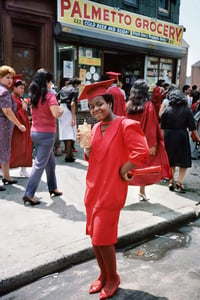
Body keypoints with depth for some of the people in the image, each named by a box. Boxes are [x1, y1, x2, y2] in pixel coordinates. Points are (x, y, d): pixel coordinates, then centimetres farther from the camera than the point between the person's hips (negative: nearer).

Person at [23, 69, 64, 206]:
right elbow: (56, 114, -25)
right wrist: (61, 110, -4)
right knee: (40, 164, -3)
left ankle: (53, 188, 30)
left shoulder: (34, 95, 9)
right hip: (46, 134, -8)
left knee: (50, 162, 20)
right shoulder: (49, 96, -14)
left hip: (35, 132, 8)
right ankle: (29, 194, -3)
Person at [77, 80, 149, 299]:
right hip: (93, 187, 8)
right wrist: (85, 145, -3)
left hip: (111, 190, -7)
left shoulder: (125, 125, -15)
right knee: (94, 235, 14)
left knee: (102, 238, -1)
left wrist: (122, 171, -15)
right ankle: (103, 274, 34)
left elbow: (141, 152, -23)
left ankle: (113, 278, 24)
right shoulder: (96, 128, 9)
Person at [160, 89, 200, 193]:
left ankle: (171, 182, 17)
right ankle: (180, 182, 0)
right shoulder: (187, 110, -3)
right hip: (182, 137, -2)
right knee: (184, 161, 9)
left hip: (168, 137, 2)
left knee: (171, 161, 15)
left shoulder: (167, 110, 0)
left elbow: (162, 127, 3)